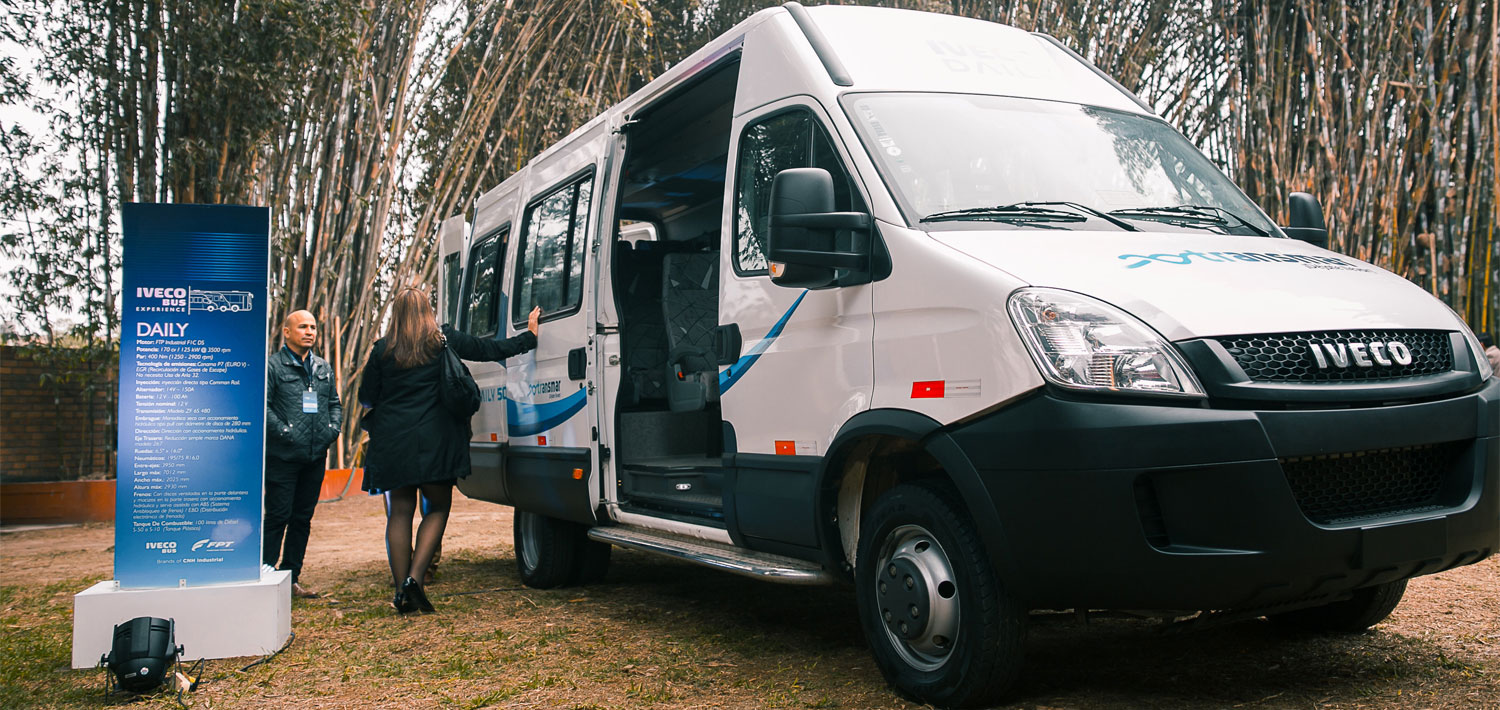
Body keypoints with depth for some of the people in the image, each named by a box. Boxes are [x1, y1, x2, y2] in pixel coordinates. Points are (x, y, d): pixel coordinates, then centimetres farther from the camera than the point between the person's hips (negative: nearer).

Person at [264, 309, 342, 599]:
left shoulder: (323, 368, 16)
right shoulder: (272, 366, -4)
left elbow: (335, 403, 21)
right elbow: (261, 405, -10)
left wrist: (333, 428, 5)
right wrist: (284, 431, -17)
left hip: (316, 456, 6)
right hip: (282, 456, -6)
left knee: (303, 518, 11)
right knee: (278, 517, -4)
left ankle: (291, 578, 19)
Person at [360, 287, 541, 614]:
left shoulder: (383, 350, 4)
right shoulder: (444, 341, 1)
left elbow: (367, 398, 7)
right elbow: (492, 350, 7)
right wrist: (530, 335, 18)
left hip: (392, 443, 2)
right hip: (432, 441, -2)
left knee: (399, 513, 9)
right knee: (438, 507, 10)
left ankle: (401, 589, 8)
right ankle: (414, 578, -5)